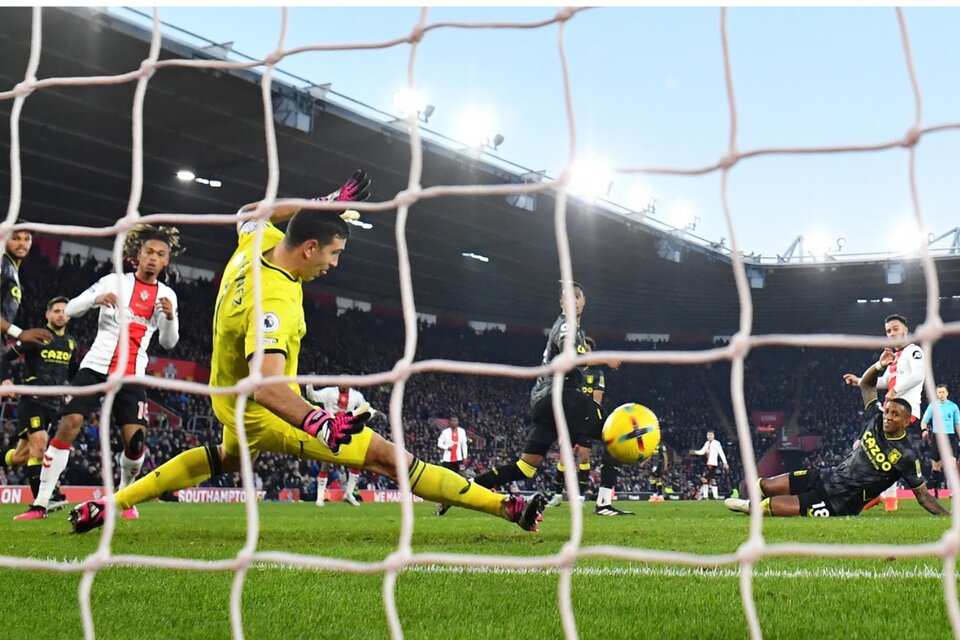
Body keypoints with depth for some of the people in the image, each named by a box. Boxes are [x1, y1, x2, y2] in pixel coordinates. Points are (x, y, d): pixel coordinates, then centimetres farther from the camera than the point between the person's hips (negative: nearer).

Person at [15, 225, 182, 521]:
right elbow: (70, 309, 0)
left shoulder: (167, 295, 8)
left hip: (132, 375, 2)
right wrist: (95, 299, -20)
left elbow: (168, 342, 6)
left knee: (136, 439, -12)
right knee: (69, 424, -15)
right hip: (96, 365, -1)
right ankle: (41, 503, -10)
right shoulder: (114, 281, 2)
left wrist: (170, 317, -14)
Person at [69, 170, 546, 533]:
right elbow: (267, 387, -48)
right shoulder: (274, 302, -34)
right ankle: (508, 507, -14)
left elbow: (250, 212, 17)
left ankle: (108, 505, 33)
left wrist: (324, 203, 14)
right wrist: (322, 424, -64)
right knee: (388, 456, -13)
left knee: (227, 458, 40)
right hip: (264, 415, -10)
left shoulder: (256, 244, -9)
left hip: (230, 403, 10)